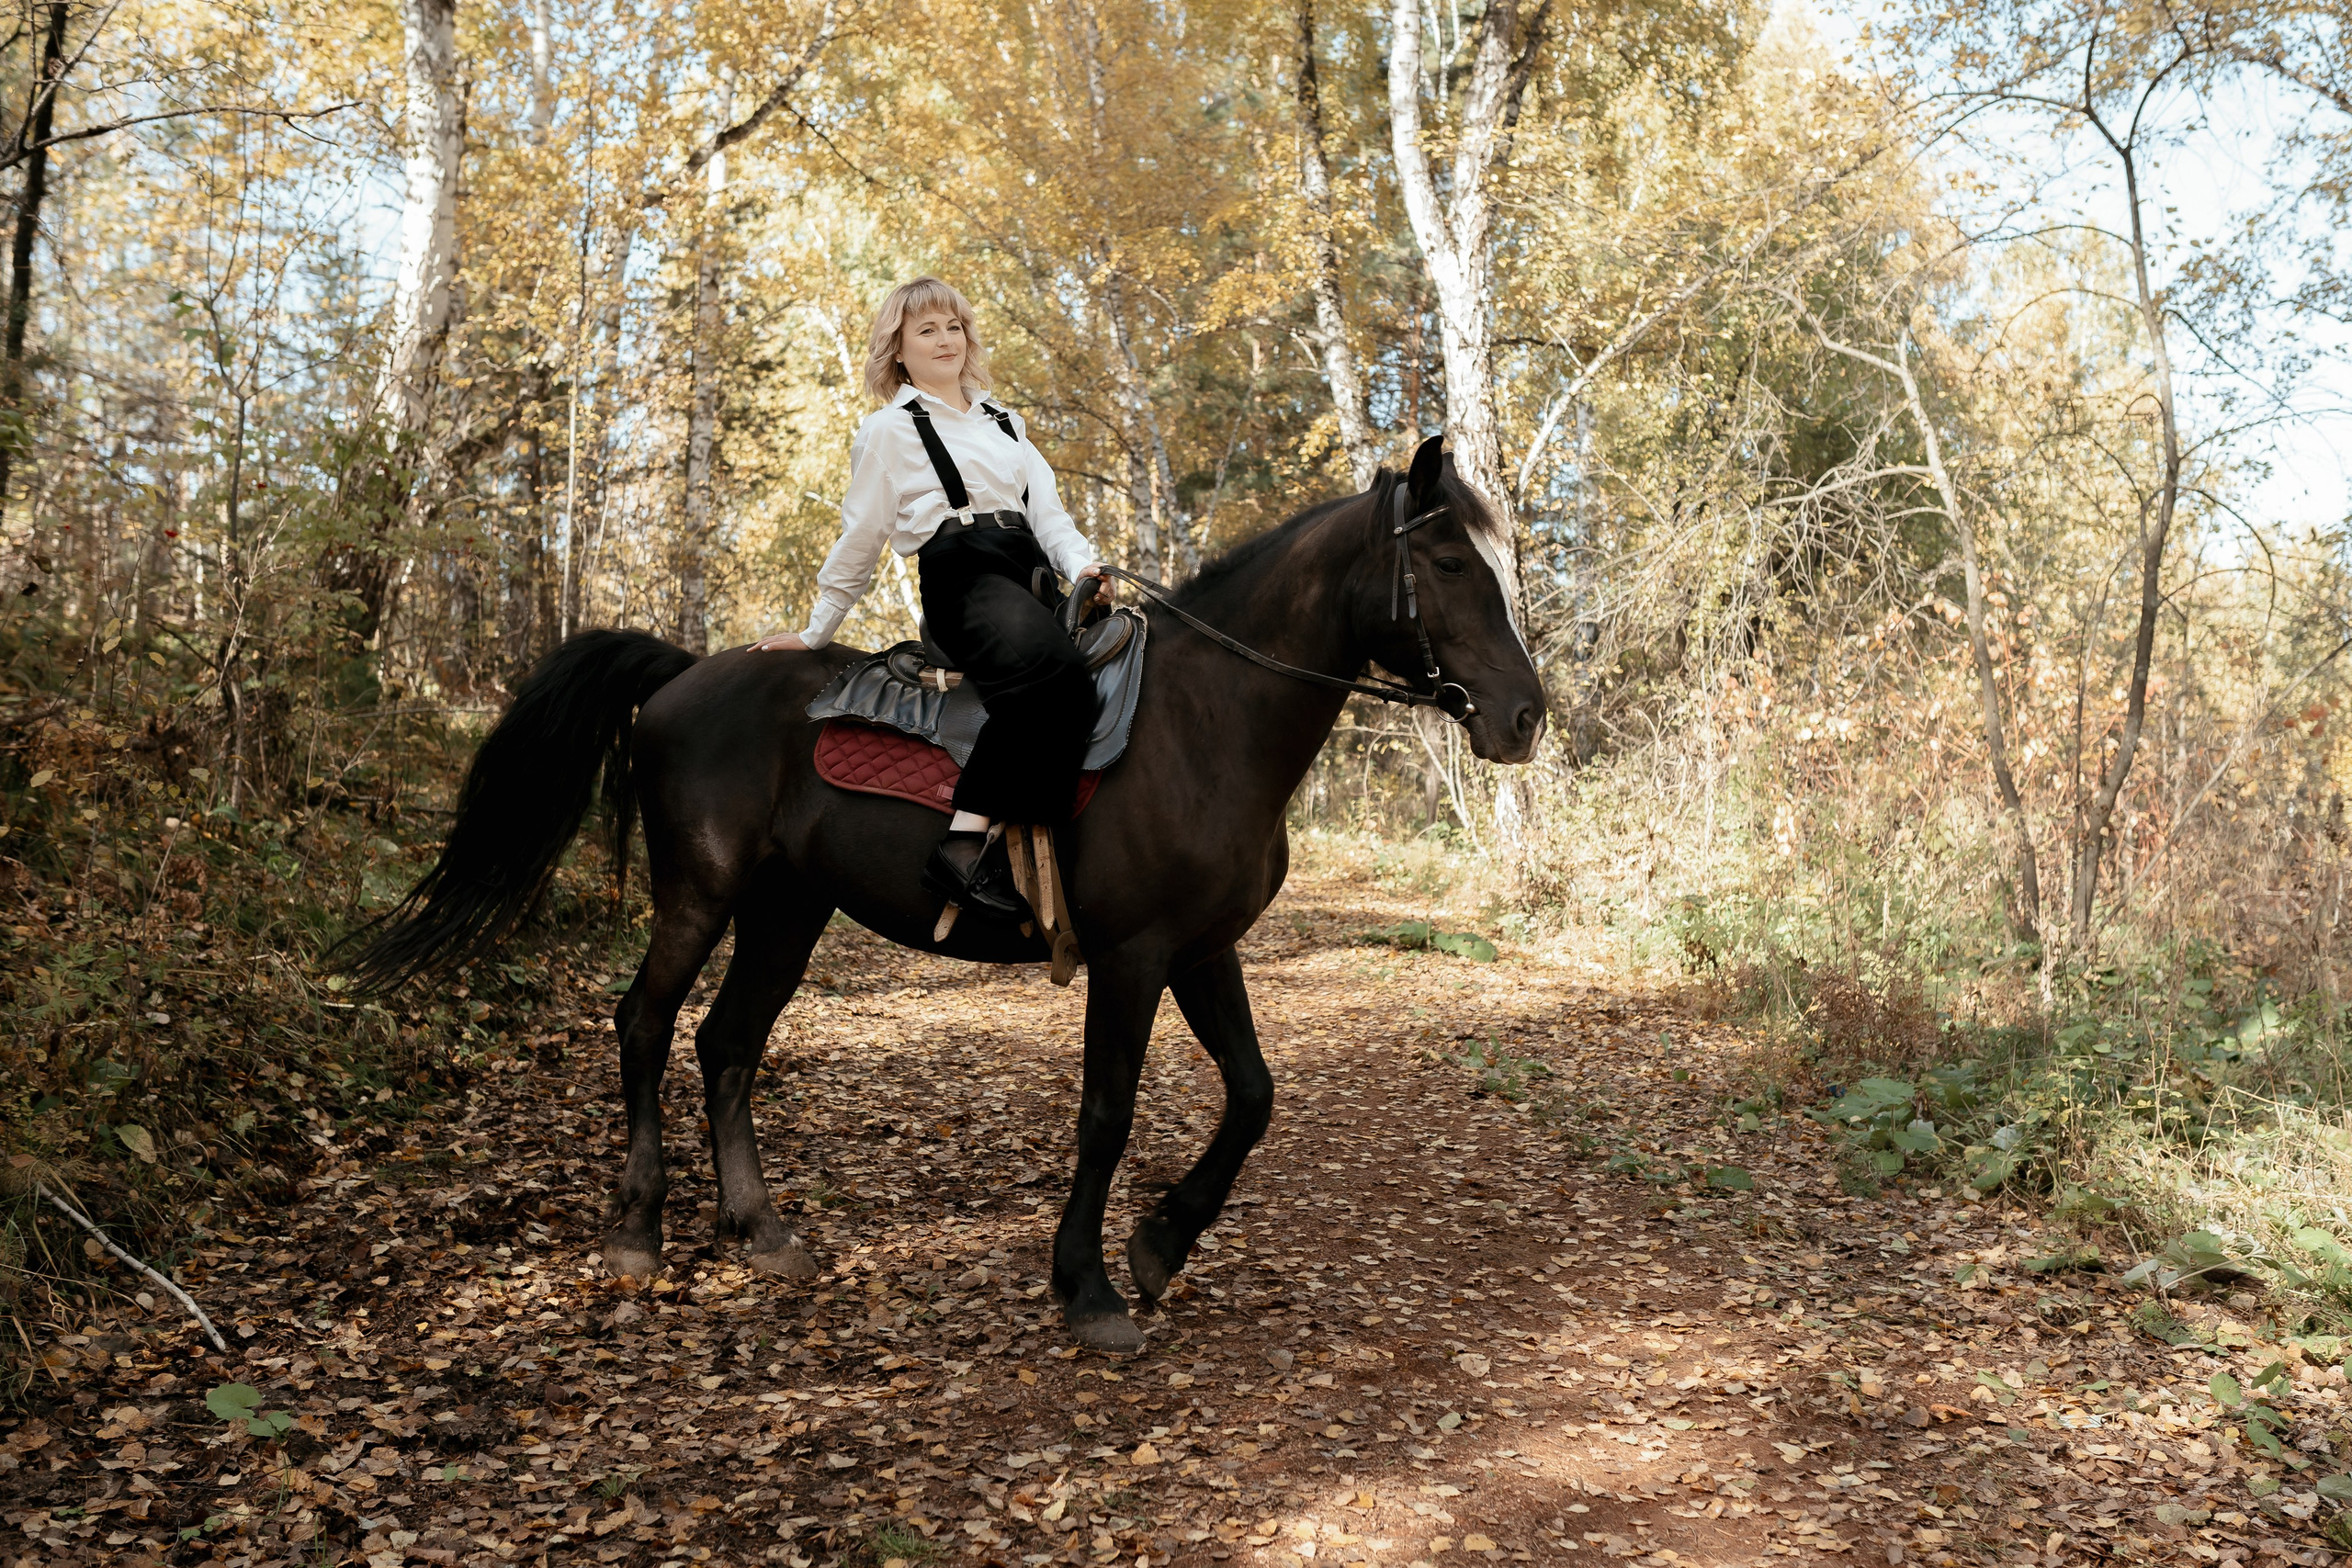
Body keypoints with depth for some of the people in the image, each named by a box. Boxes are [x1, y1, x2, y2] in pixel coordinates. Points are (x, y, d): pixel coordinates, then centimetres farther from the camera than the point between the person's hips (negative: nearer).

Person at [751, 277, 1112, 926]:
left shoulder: (1004, 422, 28)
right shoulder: (890, 430, 10)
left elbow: (1049, 511, 17)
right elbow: (861, 540, 12)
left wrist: (1085, 566, -3)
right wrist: (815, 631, 12)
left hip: (1027, 576, 8)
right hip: (963, 578, -7)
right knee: (1052, 672, -37)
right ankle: (964, 846, -41)